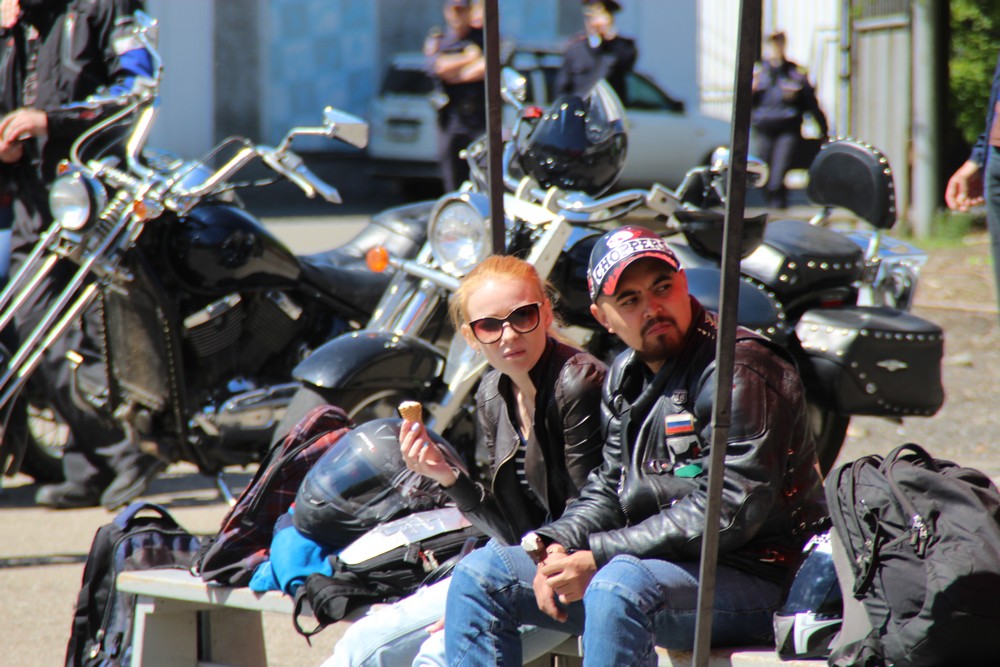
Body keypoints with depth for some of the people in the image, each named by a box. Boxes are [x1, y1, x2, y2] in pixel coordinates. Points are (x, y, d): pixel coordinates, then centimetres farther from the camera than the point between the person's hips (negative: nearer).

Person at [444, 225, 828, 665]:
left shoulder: (741, 372, -14)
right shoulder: (626, 377, 12)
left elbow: (726, 513, -21)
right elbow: (609, 490, 17)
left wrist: (598, 557, -19)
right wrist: (556, 546, -6)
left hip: (750, 579, -9)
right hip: (655, 566, 9)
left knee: (620, 584, -39)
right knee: (478, 575, 6)